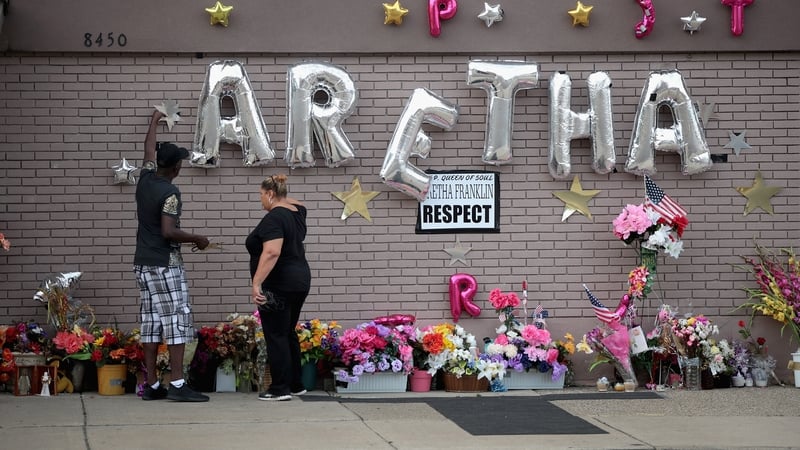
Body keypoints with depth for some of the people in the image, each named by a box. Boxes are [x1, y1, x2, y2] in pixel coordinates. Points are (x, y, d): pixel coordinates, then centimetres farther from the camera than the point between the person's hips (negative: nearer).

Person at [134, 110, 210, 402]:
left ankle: (152, 385, 7)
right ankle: (177, 384, -12)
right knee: (177, 321, -7)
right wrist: (197, 239, -8)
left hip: (143, 263, 8)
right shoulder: (170, 193, -14)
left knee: (151, 323, 7)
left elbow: (149, 152, 26)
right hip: (165, 264, -8)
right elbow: (169, 232, -23)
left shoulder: (145, 180, 7)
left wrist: (154, 122, 41)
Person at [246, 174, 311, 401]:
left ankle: (280, 389, -4)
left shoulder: (273, 218, -17)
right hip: (300, 282, 9)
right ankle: (295, 385, 21)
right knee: (288, 334, 17)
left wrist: (257, 283, -30)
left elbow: (271, 252, -29)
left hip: (278, 287, -9)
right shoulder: (297, 211, 10)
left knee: (276, 336, -5)